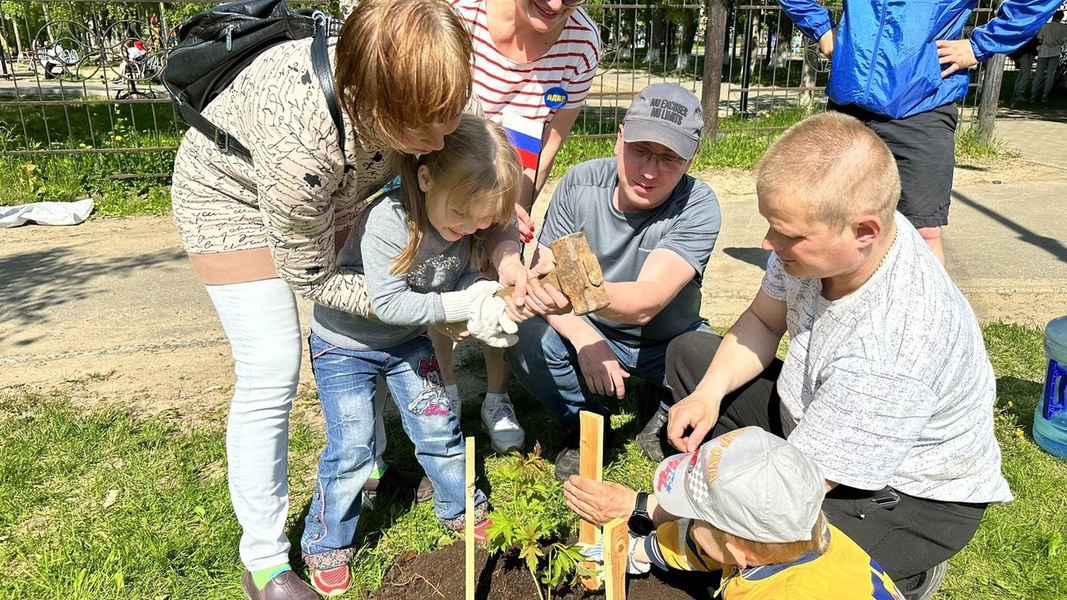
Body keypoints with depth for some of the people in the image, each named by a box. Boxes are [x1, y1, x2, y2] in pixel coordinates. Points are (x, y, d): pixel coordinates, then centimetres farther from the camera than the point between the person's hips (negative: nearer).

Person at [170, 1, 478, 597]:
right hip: (233, 192, -6)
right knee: (272, 372, -11)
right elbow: (310, 276, -28)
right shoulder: (302, 139, -44)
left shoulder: (427, 92, -29)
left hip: (331, 191, 6)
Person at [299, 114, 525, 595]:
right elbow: (389, 303, -34)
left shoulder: (462, 218, -16)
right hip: (345, 344, -5)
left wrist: (488, 298, -26)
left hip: (409, 341, 5)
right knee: (351, 449, -2)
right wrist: (463, 305, -34)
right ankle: (325, 544, 22)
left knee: (438, 428, 11)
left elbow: (462, 273, -5)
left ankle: (462, 509, 35)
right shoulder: (388, 222, -36)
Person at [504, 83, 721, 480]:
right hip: (589, 332, 2)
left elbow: (645, 303, -38)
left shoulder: (698, 208, -25)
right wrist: (585, 340, -35)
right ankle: (585, 421, 1)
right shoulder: (581, 183, -17)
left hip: (668, 342, -1)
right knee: (525, 338, -28)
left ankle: (673, 420, 6)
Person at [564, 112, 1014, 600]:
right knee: (688, 354, 5)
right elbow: (764, 319, 0)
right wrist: (708, 394, -17)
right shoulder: (820, 229, -19)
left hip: (911, 500, -7)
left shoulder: (890, 354, -39)